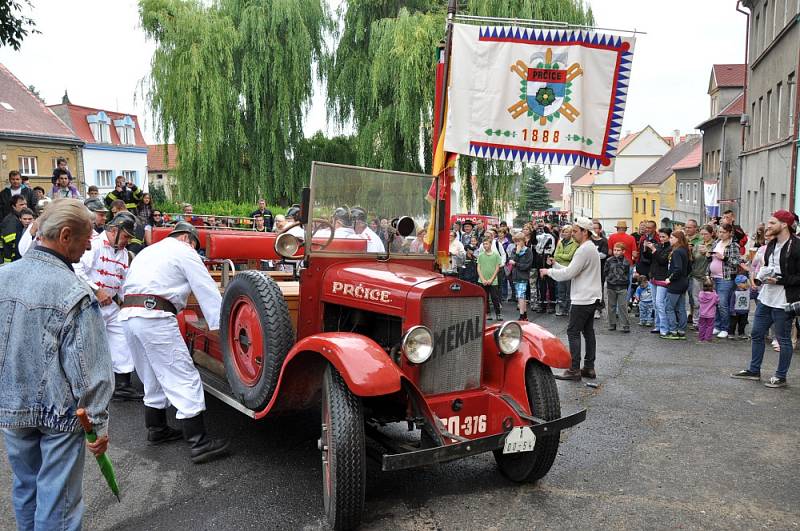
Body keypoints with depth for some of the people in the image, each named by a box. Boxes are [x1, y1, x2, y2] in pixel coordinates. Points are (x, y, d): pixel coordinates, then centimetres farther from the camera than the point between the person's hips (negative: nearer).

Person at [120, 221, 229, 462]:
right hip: (154, 316, -9)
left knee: (153, 378, 22)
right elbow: (207, 290, -1)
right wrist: (221, 325, -2)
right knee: (184, 379, -7)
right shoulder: (184, 252, 4)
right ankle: (200, 444, -9)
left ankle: (156, 428, 33)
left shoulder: (148, 251, 28)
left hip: (127, 314, 9)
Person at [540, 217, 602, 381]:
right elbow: (573, 271, 17)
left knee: (573, 332, -6)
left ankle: (574, 370, -5)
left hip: (582, 299, -10)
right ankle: (589, 367, 16)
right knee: (588, 331, 11)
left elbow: (569, 273, -20)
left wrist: (549, 271, -8)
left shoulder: (584, 250, -18)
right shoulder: (591, 248, 16)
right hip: (591, 298, 10)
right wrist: (555, 264, 10)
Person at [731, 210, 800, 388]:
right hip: (765, 298, 9)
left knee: (783, 339, 5)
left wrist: (778, 280, -22)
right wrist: (761, 277, 5)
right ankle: (754, 371, 27)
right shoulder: (772, 245, 11)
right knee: (756, 334, 14)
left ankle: (781, 377, 17)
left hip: (783, 302, -8)